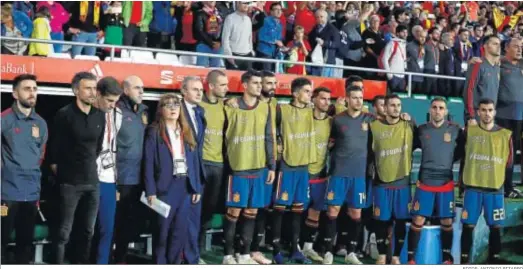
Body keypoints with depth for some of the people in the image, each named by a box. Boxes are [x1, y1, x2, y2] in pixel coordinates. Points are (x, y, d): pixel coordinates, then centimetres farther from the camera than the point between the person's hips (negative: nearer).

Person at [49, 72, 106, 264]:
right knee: (63, 232, -2)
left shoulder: (100, 115, 8)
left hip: (92, 181, 5)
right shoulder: (64, 115, -7)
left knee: (87, 231, 10)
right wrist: (59, 171, 3)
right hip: (69, 182, -5)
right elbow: (55, 148, -3)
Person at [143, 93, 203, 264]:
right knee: (163, 228, 2)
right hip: (165, 185, -4)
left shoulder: (187, 132, 13)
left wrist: (197, 187, 7)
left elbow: (194, 160, 13)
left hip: (185, 185, 4)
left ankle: (174, 262, 17)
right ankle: (160, 263, 14)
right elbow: (148, 162, -7)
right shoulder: (154, 132, -2)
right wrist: (151, 191, -13)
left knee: (180, 228, 6)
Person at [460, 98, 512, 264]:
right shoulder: (469, 131, 1)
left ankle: (494, 259, 17)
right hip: (472, 187, -1)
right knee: (468, 225, 2)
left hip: (495, 188, 1)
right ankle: (464, 259, 11)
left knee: (495, 227, 5)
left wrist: (494, 172, 6)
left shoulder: (505, 134, 2)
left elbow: (508, 162, 8)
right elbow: (461, 155, 7)